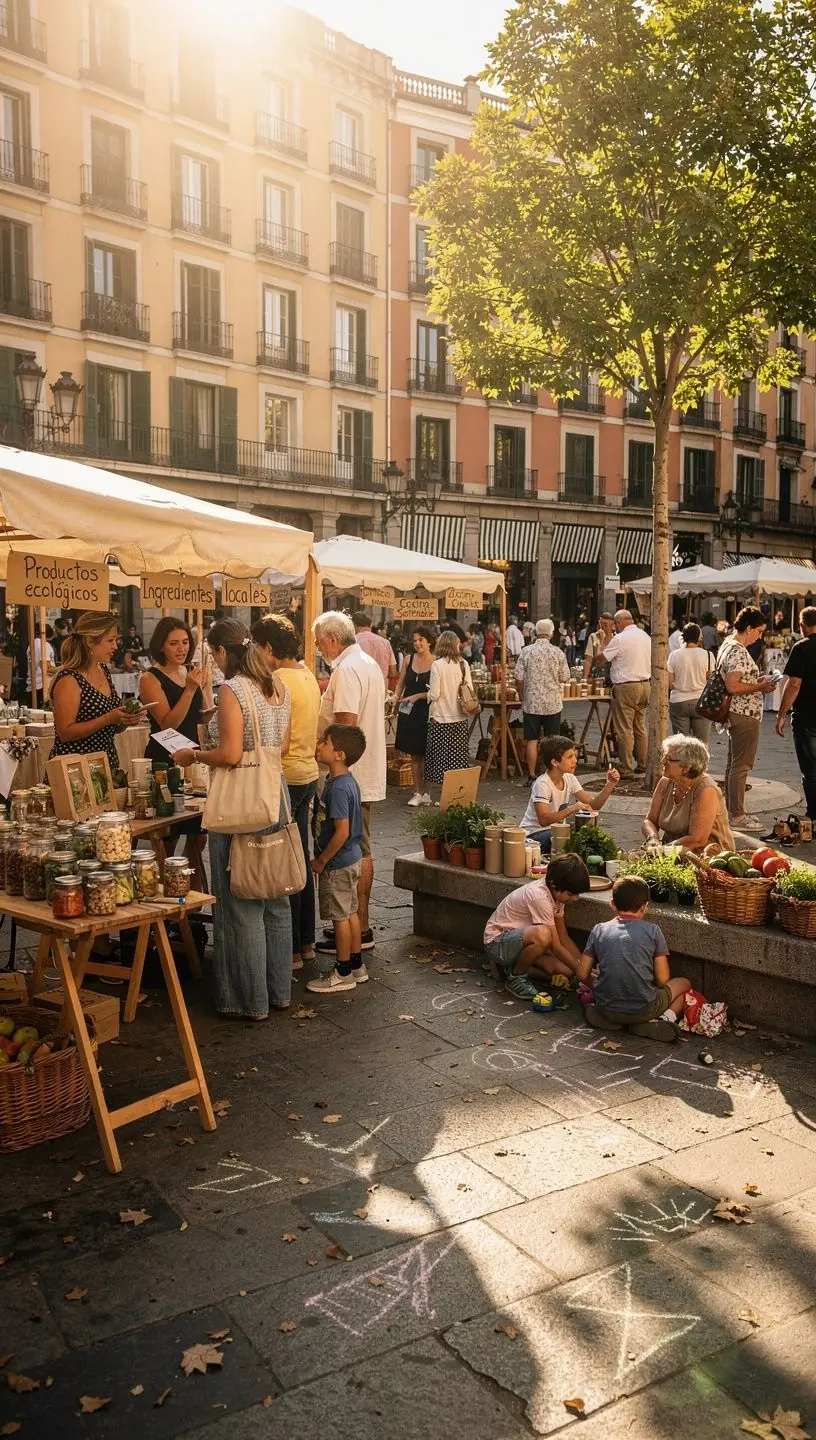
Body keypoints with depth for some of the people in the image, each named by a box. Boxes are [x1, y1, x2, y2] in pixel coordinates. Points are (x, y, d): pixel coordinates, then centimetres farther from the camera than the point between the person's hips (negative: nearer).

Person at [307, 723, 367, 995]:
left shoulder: (338, 788, -25)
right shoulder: (348, 781, 5)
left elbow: (341, 832, -27)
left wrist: (321, 861, -16)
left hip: (338, 863, -9)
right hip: (351, 858, 9)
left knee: (340, 917, 2)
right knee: (350, 913, 17)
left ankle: (342, 974, 12)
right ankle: (356, 966, 27)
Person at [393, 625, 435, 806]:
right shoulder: (408, 660, 7)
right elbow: (400, 684, 14)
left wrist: (418, 696, -15)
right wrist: (396, 696, -2)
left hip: (426, 712, -4)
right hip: (408, 711, 4)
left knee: (424, 754, 1)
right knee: (414, 755, 7)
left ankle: (423, 792, 9)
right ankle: (419, 793, 13)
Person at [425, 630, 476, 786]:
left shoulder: (437, 665, -12)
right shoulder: (463, 664, 0)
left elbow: (434, 695, -14)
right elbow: (470, 690, 6)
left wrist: (429, 690, 7)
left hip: (441, 719, -4)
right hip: (460, 719, 4)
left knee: (442, 757, 4)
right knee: (458, 757, 10)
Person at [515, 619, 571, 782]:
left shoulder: (526, 651, -6)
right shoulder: (557, 653, -5)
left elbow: (519, 679, -5)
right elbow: (564, 678, 0)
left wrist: (522, 698, 9)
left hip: (531, 703, 0)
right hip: (553, 703, 0)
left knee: (532, 741, 5)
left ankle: (531, 776, 7)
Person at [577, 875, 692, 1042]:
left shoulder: (598, 930, 3)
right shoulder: (653, 931, -2)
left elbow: (582, 974, 3)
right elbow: (662, 979, -3)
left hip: (607, 1008, 2)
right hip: (643, 1009, -2)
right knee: (684, 983, 24)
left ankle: (609, 1018, 8)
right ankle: (667, 1018, -1)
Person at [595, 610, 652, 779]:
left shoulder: (620, 639, -13)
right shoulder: (646, 636, 11)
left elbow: (599, 657, -6)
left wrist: (603, 643, 11)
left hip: (626, 687, -8)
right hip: (645, 684, 8)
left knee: (624, 731, -3)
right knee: (640, 728, 17)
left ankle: (627, 770, -2)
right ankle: (642, 765, 23)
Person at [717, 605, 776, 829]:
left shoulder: (728, 645, 12)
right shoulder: (738, 652, -20)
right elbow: (733, 687, -26)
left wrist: (759, 681, 13)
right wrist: (760, 687, -15)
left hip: (737, 713, 11)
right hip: (745, 715, -11)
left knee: (733, 763, 16)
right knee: (741, 766, -5)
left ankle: (731, 810, 24)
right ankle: (737, 816, 1)